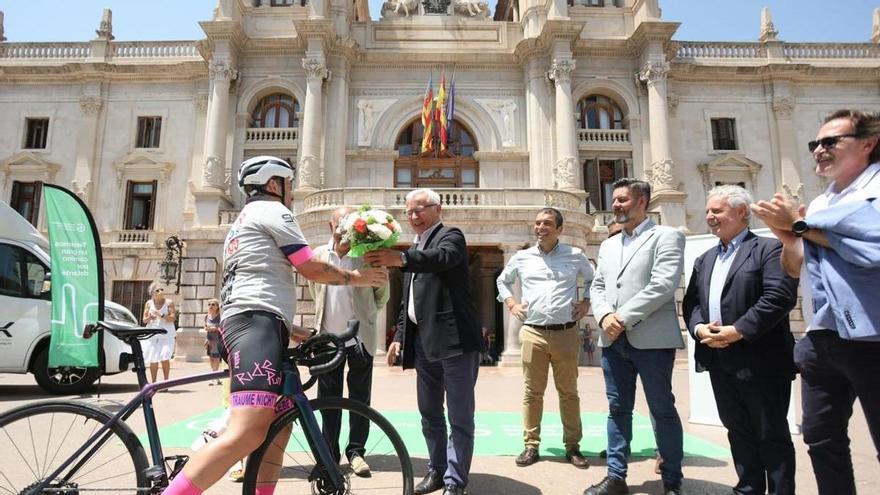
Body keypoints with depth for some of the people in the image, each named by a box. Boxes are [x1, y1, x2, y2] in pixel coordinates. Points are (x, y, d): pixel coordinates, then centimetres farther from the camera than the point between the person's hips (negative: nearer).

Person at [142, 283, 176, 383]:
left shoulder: (169, 302, 0)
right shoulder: (148, 303, 8)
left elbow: (173, 318, -8)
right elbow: (144, 320, 9)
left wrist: (161, 315, -19)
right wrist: (149, 317, -12)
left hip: (166, 335, -3)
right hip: (152, 335, 3)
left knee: (164, 358, -12)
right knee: (153, 360, 4)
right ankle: (153, 383, 16)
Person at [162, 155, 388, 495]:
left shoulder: (242, 223, 34)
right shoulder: (273, 211, 4)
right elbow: (313, 270, -1)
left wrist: (288, 329, 34)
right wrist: (356, 277, 14)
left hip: (242, 323, 11)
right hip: (256, 323, -11)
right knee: (247, 435, -22)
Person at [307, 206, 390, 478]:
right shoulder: (319, 255, 4)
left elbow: (382, 294, 3)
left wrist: (365, 313, 6)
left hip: (360, 336, -2)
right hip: (328, 335, 3)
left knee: (360, 397, 6)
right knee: (328, 397, 11)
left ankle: (356, 451, 18)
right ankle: (330, 452, 23)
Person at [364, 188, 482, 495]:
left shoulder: (451, 236, -3)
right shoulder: (414, 250, 21)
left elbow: (443, 257, -27)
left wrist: (400, 259, -42)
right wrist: (399, 336, 16)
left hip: (454, 340, -8)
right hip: (423, 342, 8)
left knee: (459, 417, -1)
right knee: (429, 413, 16)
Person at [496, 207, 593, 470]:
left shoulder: (575, 256, 6)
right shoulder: (522, 257, 9)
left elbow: (594, 279, 20)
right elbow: (502, 280, 24)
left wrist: (586, 302, 6)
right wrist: (511, 303, 10)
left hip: (566, 333, 0)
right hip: (533, 333, 1)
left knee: (568, 392, 8)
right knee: (532, 392, 5)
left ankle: (573, 446, 19)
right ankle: (531, 445, 14)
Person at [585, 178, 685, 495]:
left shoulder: (666, 236, -1)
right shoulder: (608, 245, 18)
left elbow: (663, 285, -14)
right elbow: (597, 287, 14)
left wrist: (623, 318, -16)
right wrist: (605, 316, -7)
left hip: (651, 339, -6)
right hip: (613, 340, 6)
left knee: (662, 410, 5)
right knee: (618, 409, 11)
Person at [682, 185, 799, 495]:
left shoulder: (769, 248, -5)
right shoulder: (704, 260, 17)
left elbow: (780, 296, -18)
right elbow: (690, 302, 13)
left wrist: (738, 331, -20)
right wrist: (699, 328, -7)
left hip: (760, 360, -6)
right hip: (720, 361, 7)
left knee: (772, 435, 6)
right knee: (738, 432, 16)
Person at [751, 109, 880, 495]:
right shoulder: (818, 206, 15)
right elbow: (793, 270, 15)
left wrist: (799, 224, -11)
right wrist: (785, 234, -4)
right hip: (823, 340, 7)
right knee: (821, 439, 14)